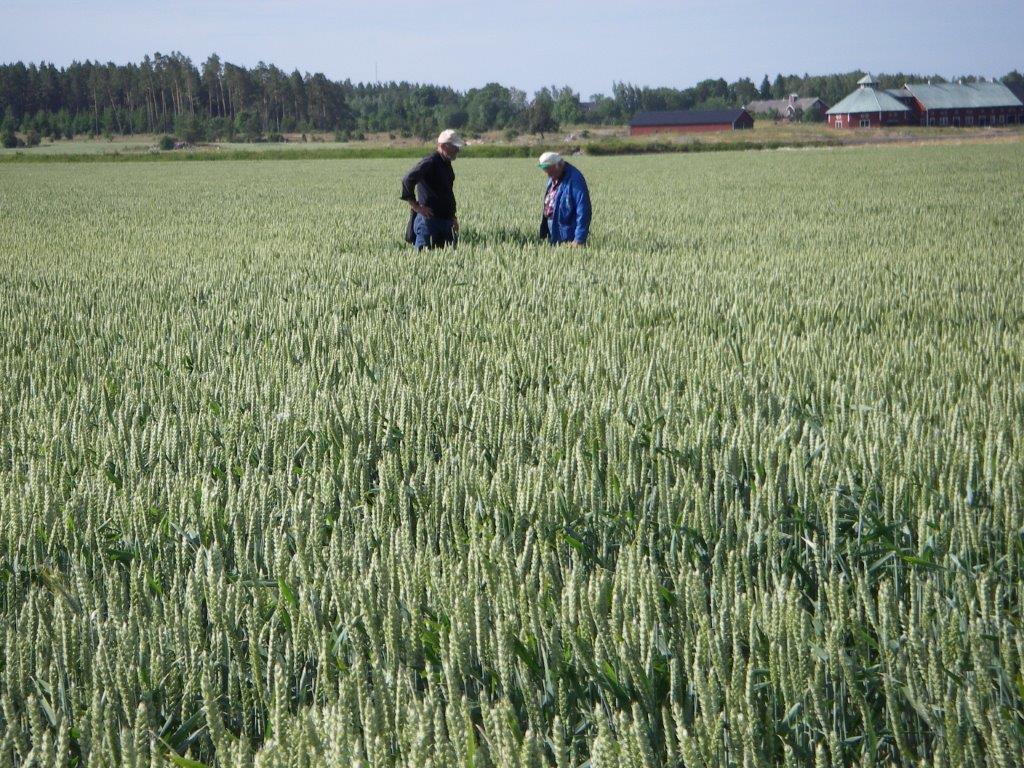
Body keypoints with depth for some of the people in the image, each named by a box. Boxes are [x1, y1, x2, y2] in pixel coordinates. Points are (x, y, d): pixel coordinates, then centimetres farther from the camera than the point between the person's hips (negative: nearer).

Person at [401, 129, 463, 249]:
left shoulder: (447, 165, 15)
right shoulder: (430, 162, -14)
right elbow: (407, 181, -25)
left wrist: (453, 216, 24)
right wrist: (416, 206, -21)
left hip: (445, 220, 9)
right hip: (429, 220, -9)